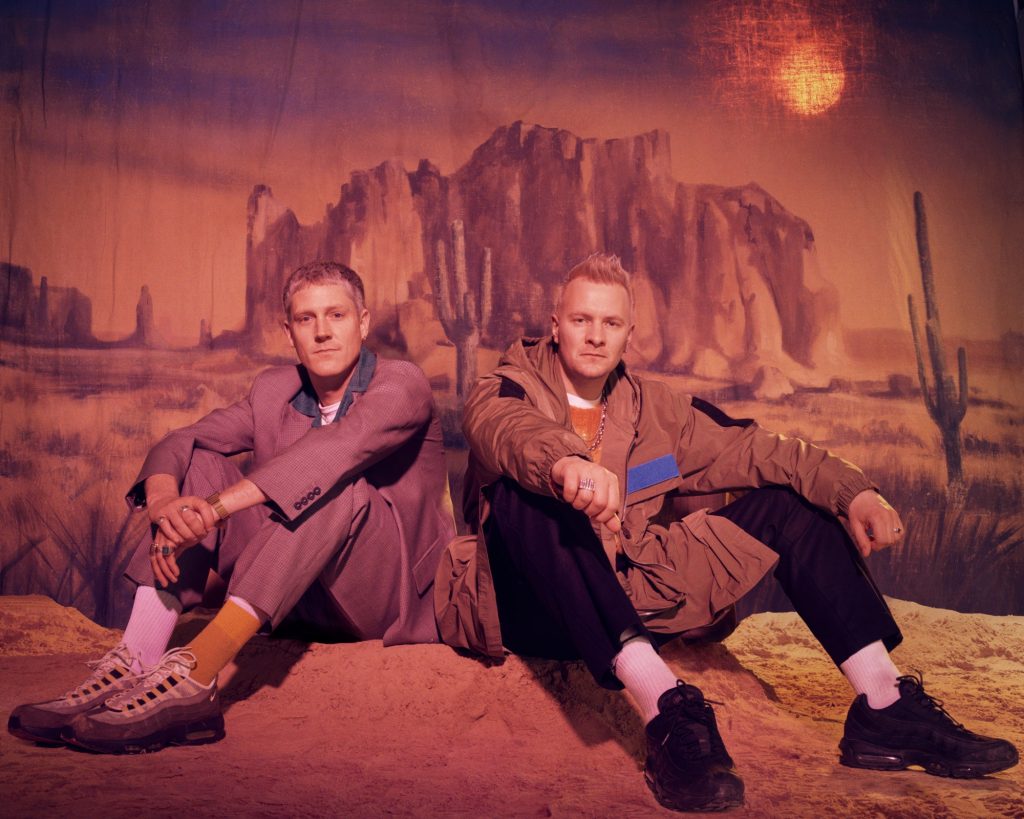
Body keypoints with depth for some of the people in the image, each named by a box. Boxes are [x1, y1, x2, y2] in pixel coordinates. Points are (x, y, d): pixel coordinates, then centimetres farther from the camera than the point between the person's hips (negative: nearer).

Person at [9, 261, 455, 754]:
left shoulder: (402, 385, -9)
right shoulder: (272, 390, 8)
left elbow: (338, 448, -30)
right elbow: (178, 444, -1)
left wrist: (217, 505, -37)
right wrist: (164, 505, -24)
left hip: (390, 596, -5)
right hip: (296, 600, 5)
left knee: (336, 482, -32)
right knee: (201, 467, -9)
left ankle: (193, 678, -41)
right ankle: (136, 668, -25)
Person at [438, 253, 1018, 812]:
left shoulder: (652, 405, 13)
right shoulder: (510, 387, 0)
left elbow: (747, 448, 4)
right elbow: (503, 428, -26)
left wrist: (851, 490, -13)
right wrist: (563, 463, -49)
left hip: (637, 598, 5)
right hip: (536, 613, -4)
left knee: (787, 500, -2)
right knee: (525, 488, -34)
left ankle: (884, 705, -13)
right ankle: (666, 707, -43)